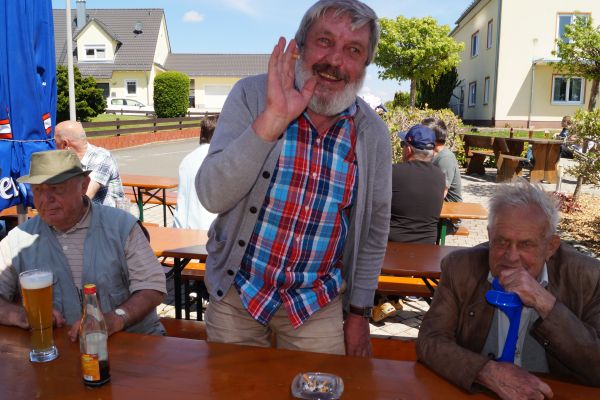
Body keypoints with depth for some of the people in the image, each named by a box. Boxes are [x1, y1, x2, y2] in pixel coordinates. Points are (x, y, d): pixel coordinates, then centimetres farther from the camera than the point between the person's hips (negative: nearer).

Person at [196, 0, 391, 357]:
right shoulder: (252, 96, -14)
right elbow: (213, 197, -24)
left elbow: (374, 228, 2)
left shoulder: (373, 133, -7)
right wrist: (271, 121, -34)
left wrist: (359, 312, 4)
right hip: (237, 291, 0)